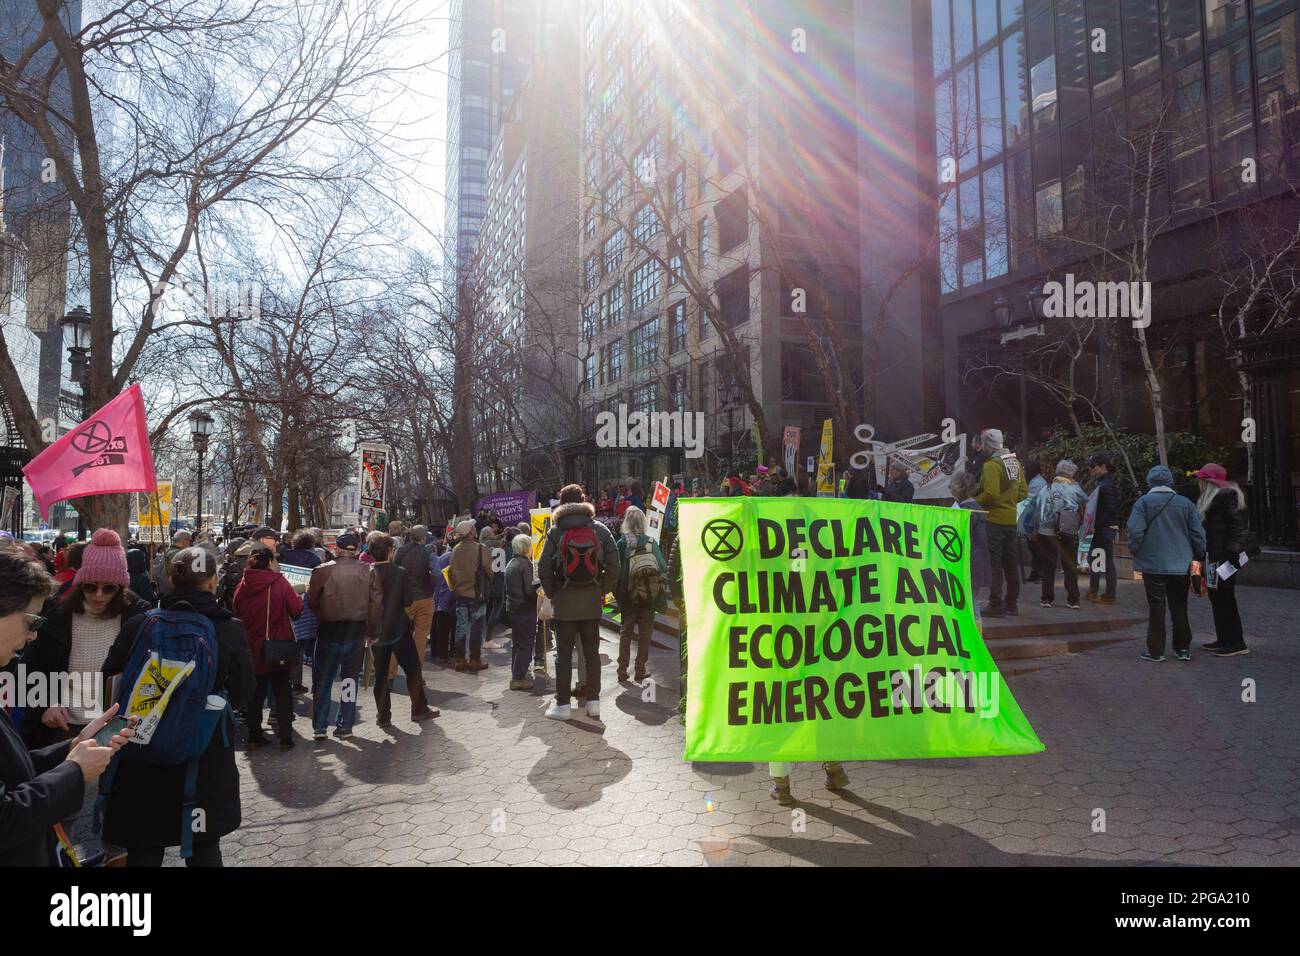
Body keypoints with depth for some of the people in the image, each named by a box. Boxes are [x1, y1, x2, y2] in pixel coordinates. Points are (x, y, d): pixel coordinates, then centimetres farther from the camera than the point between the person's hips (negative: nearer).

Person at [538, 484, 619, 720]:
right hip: (592, 600, 2)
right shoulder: (600, 529, 0)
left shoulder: (555, 531, -4)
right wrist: (603, 592, 6)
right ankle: (593, 701, 16)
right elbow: (613, 565, -4)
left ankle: (562, 705, 10)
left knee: (564, 654, 6)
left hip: (564, 601, -1)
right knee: (592, 652, 11)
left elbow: (544, 568, -8)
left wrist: (552, 594, 4)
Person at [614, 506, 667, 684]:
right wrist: (659, 590, 6)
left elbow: (616, 571, -8)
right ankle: (640, 672, 11)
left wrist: (617, 594, 4)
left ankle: (622, 671, 12)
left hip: (628, 597, 0)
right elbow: (663, 568, -5)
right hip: (649, 596, 0)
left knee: (626, 632, 13)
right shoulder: (652, 542, -6)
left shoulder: (621, 544, -9)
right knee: (645, 633, 10)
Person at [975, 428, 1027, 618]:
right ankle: (1012, 602, 21)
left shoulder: (991, 465, -16)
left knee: (994, 563, -4)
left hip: (994, 519, -8)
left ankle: (995, 604, -3)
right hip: (1011, 519, 8)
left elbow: (990, 494, -24)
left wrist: (974, 502, -9)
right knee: (1011, 562, 13)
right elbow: (1023, 491, 13)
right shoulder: (1015, 462, 11)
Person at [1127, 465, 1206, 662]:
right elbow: (1198, 533, 2)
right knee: (1179, 606, 14)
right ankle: (1183, 648, 19)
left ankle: (1156, 650, 6)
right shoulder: (1185, 503, 2)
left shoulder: (1143, 502, -7)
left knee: (1156, 606, 3)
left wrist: (1134, 550, 1)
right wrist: (1198, 555, 15)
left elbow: (1135, 530, -15)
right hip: (1181, 565, 3)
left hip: (1153, 563, -3)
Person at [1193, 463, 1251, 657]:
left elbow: (1238, 525, -19)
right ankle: (1223, 639, 22)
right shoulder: (1213, 497, 18)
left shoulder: (1226, 496, -13)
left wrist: (1232, 550, -24)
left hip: (1223, 556, -11)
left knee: (1224, 598, -7)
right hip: (1214, 555, 11)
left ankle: (1236, 643, -2)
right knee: (1217, 597, 14)